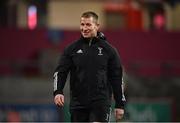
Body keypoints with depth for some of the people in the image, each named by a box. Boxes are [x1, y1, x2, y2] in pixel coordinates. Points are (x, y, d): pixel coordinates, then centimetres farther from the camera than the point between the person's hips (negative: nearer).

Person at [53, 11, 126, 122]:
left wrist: (120, 105, 5)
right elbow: (60, 71, 3)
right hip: (78, 104, 3)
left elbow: (117, 77, 7)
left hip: (101, 103, -3)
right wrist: (58, 91, -16)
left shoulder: (108, 49, 4)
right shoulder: (72, 49, 6)